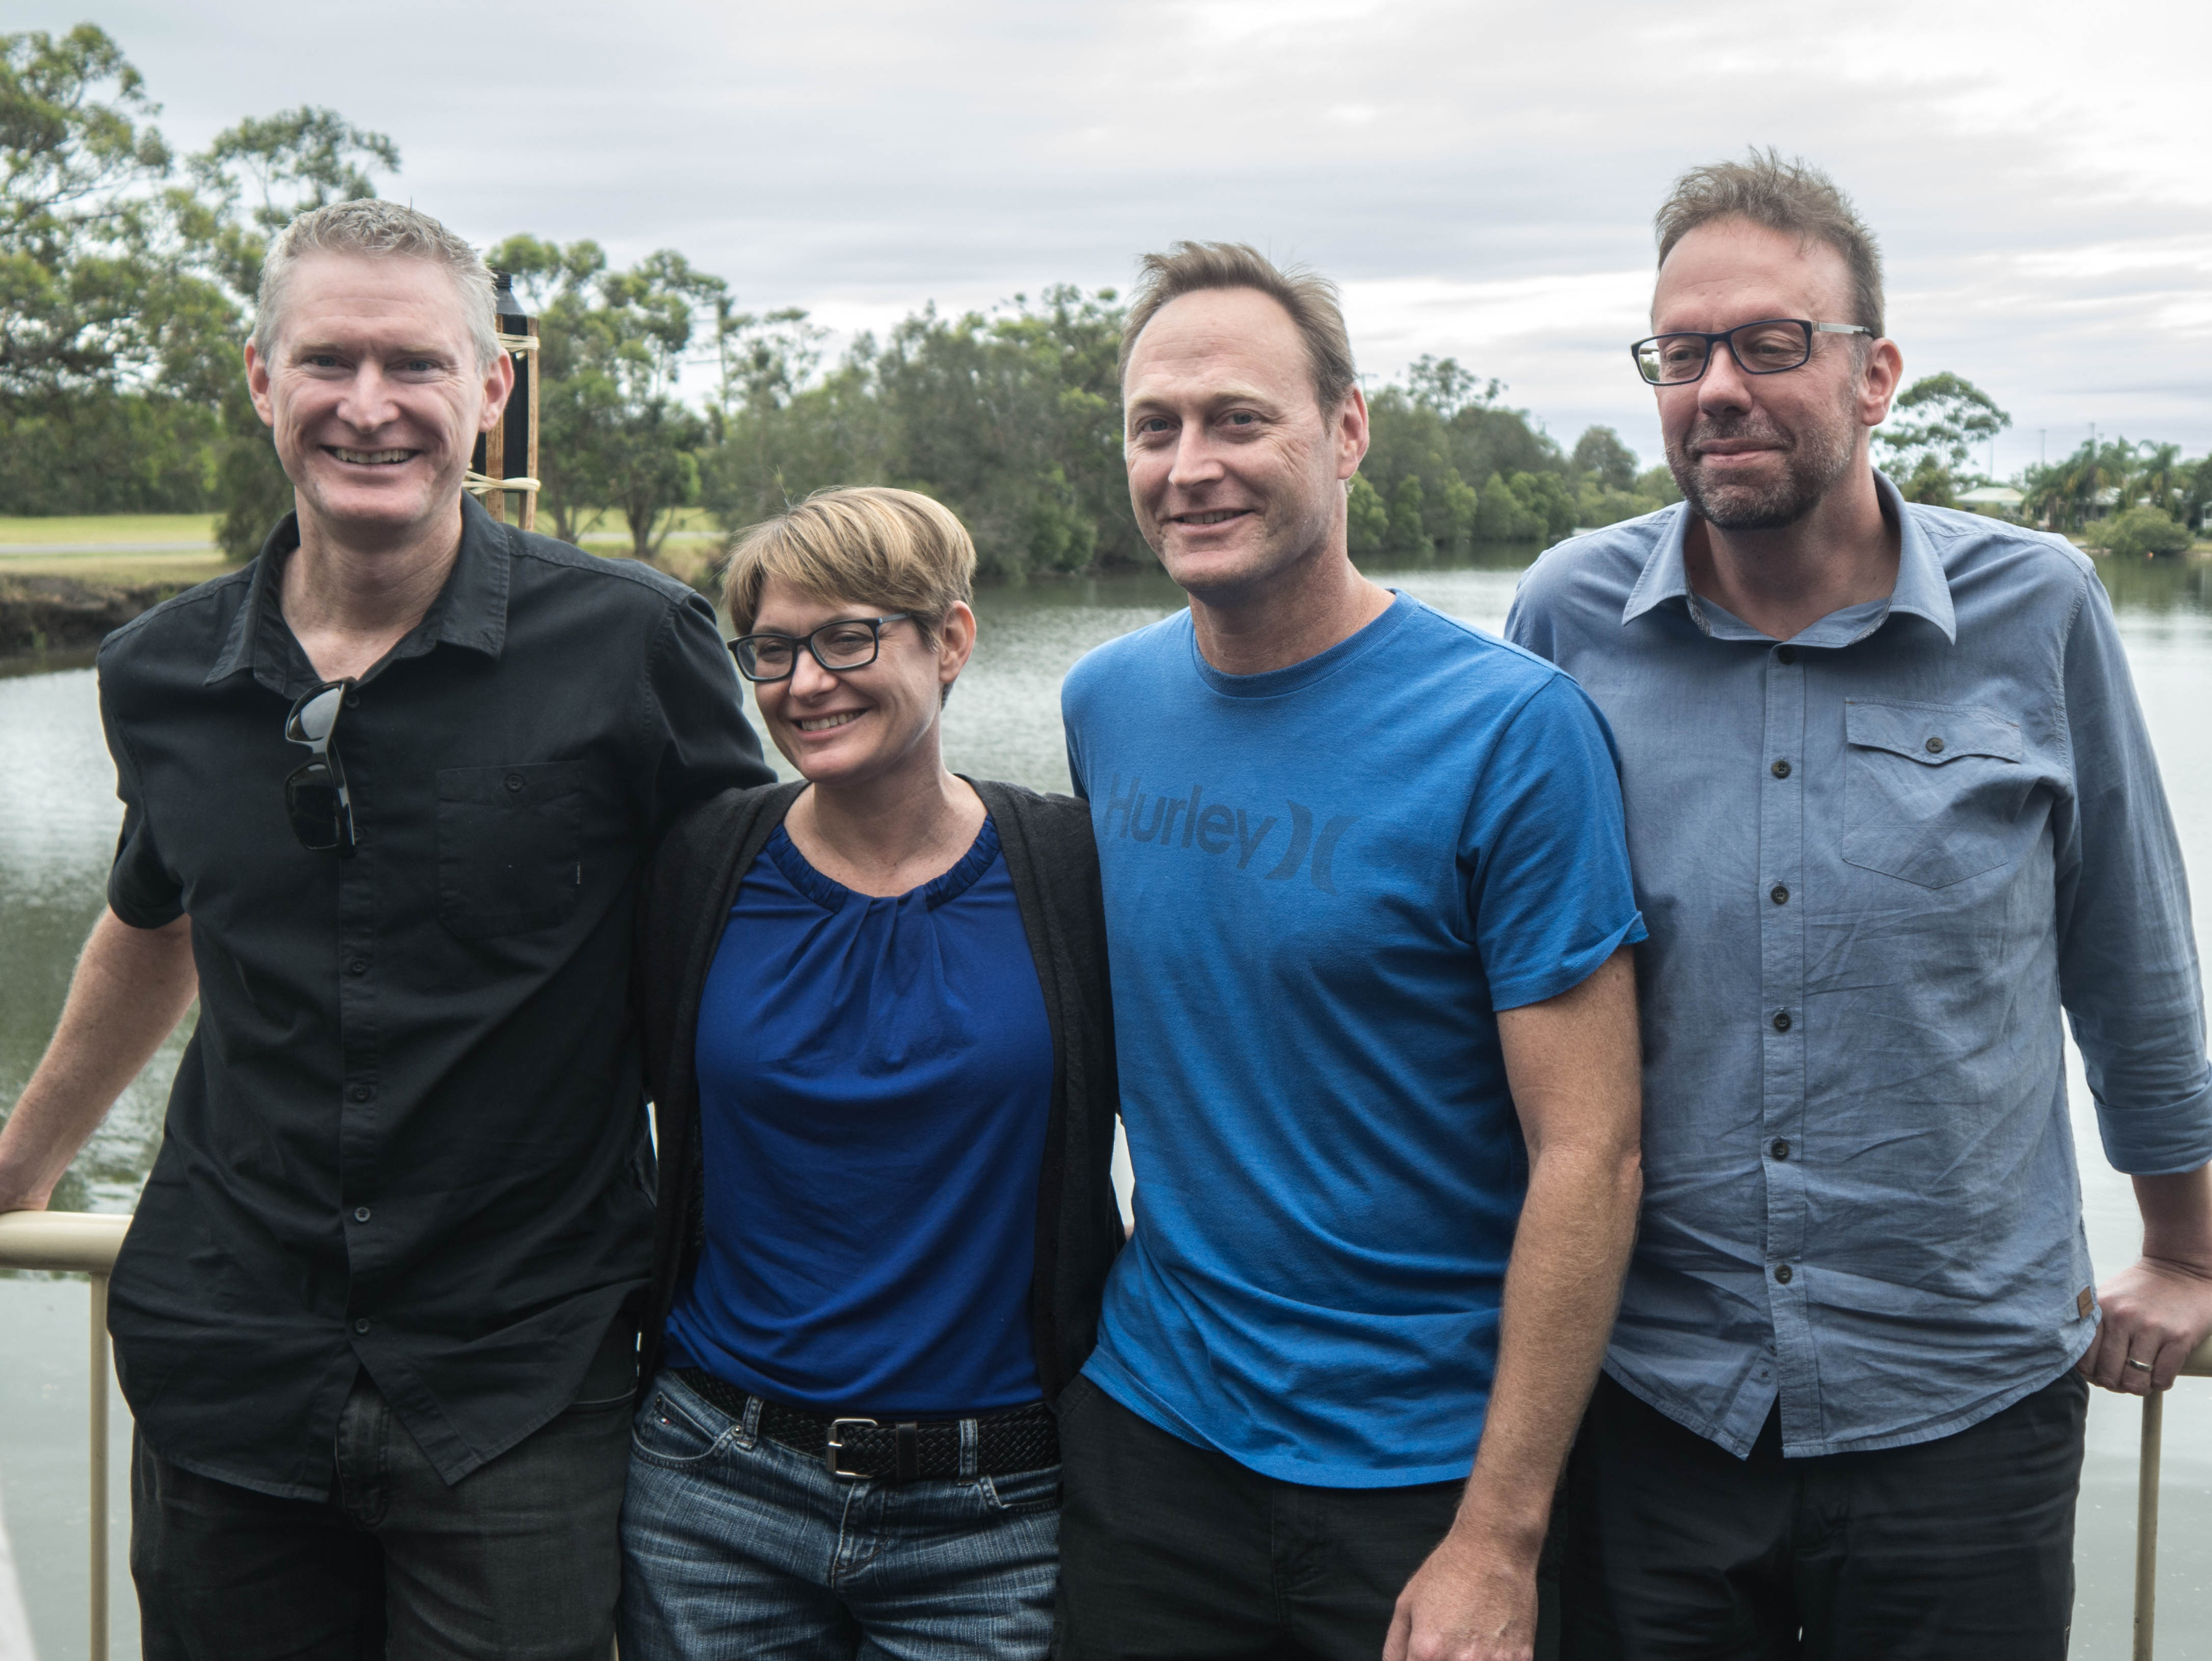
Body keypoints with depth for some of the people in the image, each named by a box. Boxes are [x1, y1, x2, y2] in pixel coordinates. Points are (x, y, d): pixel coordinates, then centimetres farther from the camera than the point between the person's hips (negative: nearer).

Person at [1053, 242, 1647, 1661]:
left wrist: (1499, 1541, -17)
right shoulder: (1105, 705, 2)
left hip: (1426, 1472, -4)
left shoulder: (1512, 728, -15)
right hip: (1147, 1426, 5)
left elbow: (1589, 1156, -16)